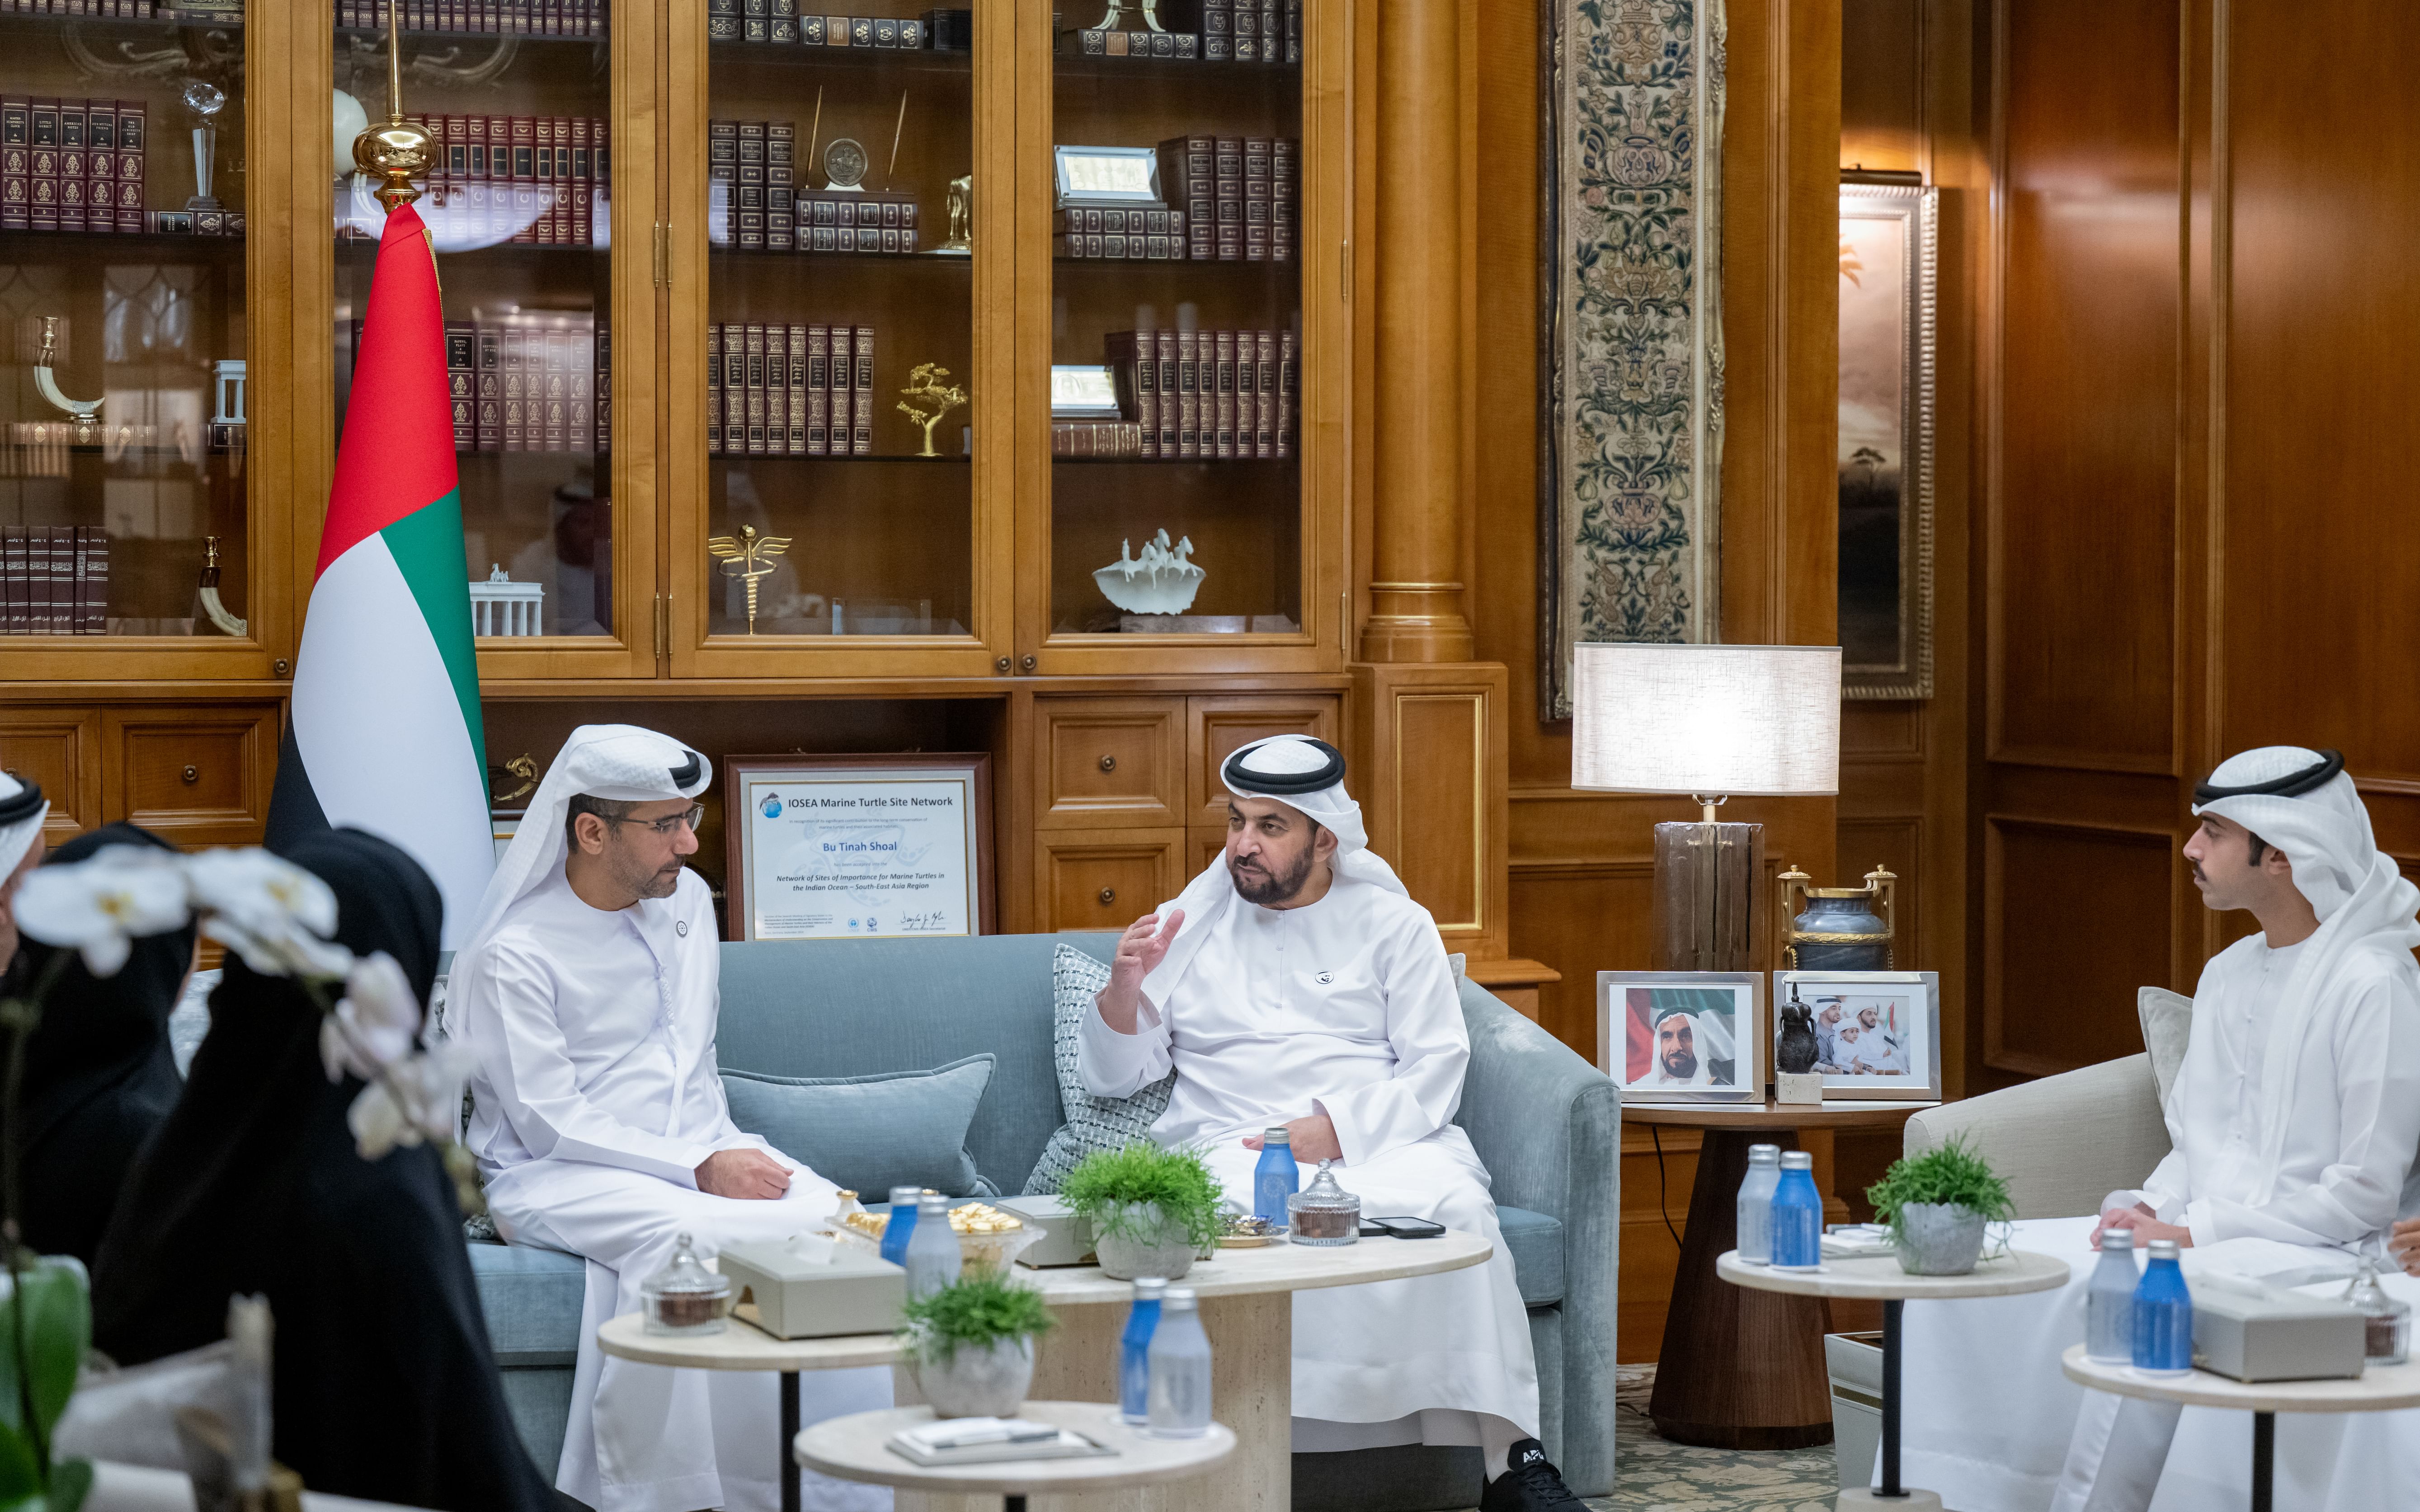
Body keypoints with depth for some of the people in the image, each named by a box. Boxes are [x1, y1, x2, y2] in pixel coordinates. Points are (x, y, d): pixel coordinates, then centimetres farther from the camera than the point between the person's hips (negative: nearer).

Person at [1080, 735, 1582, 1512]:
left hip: (1380, 1141, 0)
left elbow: (1437, 1068, 3)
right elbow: (1113, 1076, 16)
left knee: (1458, 1206, -33)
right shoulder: (1187, 925, 17)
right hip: (1230, 1147, 0)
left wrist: (1336, 1130, -14)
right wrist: (1124, 988, -5)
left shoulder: (1392, 924, 13)